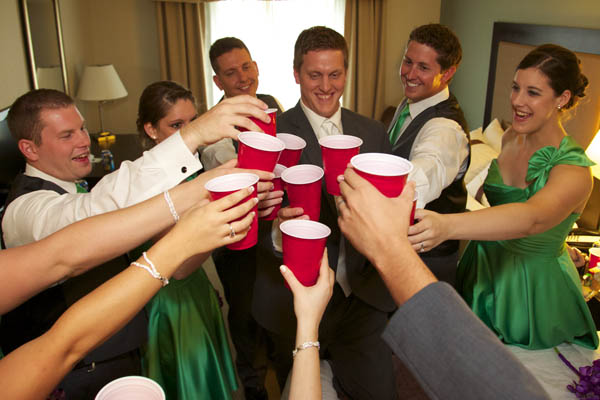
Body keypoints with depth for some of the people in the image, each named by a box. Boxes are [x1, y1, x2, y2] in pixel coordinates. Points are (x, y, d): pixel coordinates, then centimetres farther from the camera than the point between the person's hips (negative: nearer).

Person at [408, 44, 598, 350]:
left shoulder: (574, 170, -24)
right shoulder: (509, 138, -3)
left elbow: (533, 216, -46)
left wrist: (447, 226, -62)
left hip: (532, 291, -5)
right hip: (484, 271, 6)